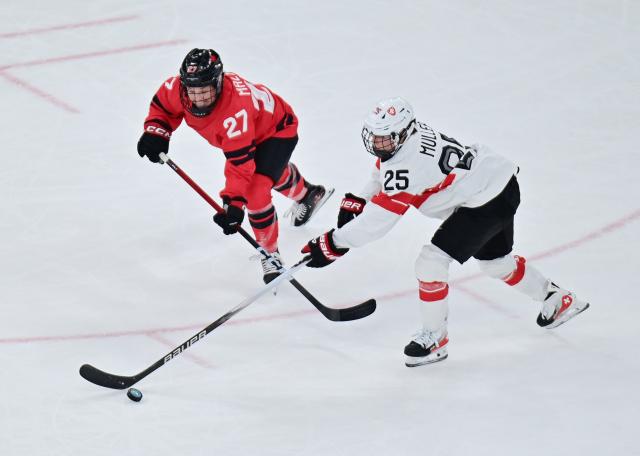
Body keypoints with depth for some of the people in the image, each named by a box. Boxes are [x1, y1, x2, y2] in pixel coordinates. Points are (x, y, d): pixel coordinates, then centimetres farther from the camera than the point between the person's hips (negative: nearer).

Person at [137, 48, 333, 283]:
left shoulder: (236, 109, -47)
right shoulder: (178, 88, -29)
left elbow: (239, 162, -44)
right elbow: (162, 105, -5)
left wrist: (233, 203, -46)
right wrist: (155, 132, -21)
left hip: (277, 129, -8)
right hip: (246, 129, 8)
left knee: (255, 191, -24)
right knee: (275, 172, 34)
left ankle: (270, 252, -1)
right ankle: (307, 194, 67)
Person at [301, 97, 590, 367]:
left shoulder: (407, 164, -30)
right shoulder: (407, 135, -2)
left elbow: (378, 219, -30)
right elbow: (382, 174, 18)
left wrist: (334, 244, -27)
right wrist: (356, 201, 4)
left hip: (488, 202, -10)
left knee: (431, 262, -12)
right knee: (494, 261, 29)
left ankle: (434, 337, 5)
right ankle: (558, 300, 48)